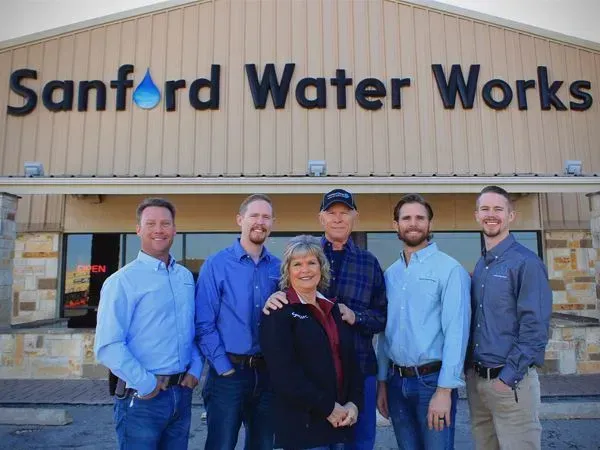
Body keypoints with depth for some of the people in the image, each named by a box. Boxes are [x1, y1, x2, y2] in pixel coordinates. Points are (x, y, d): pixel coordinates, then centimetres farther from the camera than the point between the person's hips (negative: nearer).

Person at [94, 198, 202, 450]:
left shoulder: (186, 277, 9)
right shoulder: (122, 280, -11)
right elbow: (108, 346, -18)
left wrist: (195, 369, 2)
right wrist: (146, 384, -16)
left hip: (182, 394, 6)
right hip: (142, 398, -5)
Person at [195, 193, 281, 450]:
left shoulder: (278, 268, 5)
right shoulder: (216, 264, -6)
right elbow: (203, 323, -9)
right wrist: (224, 368, -11)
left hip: (268, 372, 4)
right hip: (229, 371, -4)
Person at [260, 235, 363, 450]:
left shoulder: (334, 309, 11)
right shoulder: (279, 312, -10)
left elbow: (351, 360, 12)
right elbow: (284, 373, -18)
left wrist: (353, 403, -2)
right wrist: (328, 408, -15)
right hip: (303, 425, -6)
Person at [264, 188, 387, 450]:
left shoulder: (369, 263, 5)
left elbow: (383, 316, 4)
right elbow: (285, 298, 2)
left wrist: (355, 317, -14)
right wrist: (272, 301, -20)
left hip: (359, 368, 1)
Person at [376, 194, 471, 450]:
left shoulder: (449, 269, -8)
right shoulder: (390, 274, 7)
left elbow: (456, 331, -14)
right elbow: (385, 331, 9)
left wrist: (444, 390, -17)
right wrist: (382, 382, 9)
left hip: (432, 380, -5)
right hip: (396, 381, 5)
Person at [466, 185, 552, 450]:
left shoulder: (526, 262, -11)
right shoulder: (479, 267, 10)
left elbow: (536, 327, -16)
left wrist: (508, 377, -17)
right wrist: (470, 369, 7)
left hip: (510, 381, -6)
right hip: (476, 379, 7)